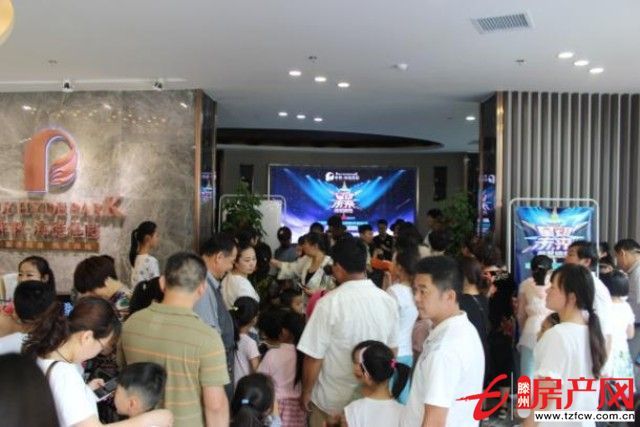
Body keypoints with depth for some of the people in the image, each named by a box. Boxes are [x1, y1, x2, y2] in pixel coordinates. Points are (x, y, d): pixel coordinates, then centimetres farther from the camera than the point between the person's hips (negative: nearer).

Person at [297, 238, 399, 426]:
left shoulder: (329, 303, -22)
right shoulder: (388, 301, -7)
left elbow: (314, 357, -18)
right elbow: (392, 350, 5)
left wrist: (306, 392, -1)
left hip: (333, 401, -4)